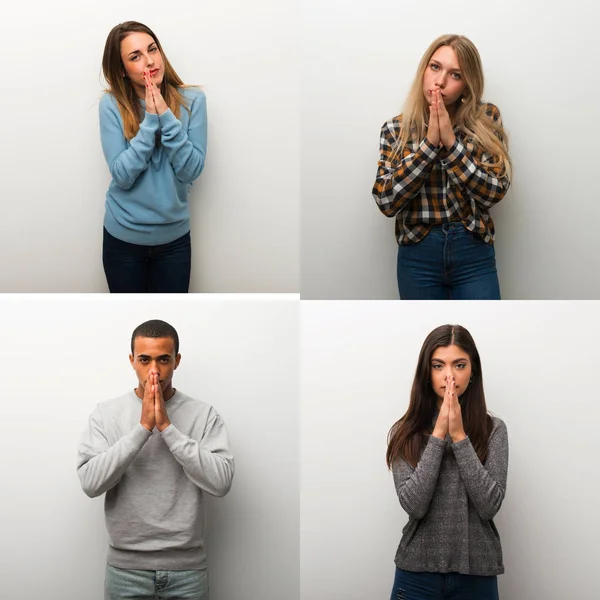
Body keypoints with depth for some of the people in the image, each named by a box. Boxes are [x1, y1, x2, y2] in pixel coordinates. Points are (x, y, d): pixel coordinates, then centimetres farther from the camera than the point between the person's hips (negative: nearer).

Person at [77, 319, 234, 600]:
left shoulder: (204, 415, -2)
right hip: (126, 566, 0)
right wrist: (143, 428, -18)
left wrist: (167, 427, -17)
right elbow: (91, 483, -12)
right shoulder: (106, 413, 0)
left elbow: (220, 482, -15)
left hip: (187, 566, 0)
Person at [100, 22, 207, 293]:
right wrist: (150, 120, -24)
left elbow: (191, 170, -14)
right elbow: (122, 175, -18)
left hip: (174, 236, 1)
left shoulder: (192, 100, -9)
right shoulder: (112, 104, -12)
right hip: (123, 237, -1)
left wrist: (167, 117, -24)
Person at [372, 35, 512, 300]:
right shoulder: (396, 129, -2)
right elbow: (386, 201, -12)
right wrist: (430, 143, -18)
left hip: (474, 256, 0)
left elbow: (493, 192, -10)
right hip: (418, 258, 1)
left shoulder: (486, 119, -2)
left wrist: (451, 142, -19)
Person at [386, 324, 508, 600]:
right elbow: (414, 504, -12)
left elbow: (489, 505, -11)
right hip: (417, 573, 0)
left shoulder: (493, 429, -1)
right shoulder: (405, 432, 0)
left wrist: (459, 436, -14)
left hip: (476, 575, 0)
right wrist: (439, 434, -15)